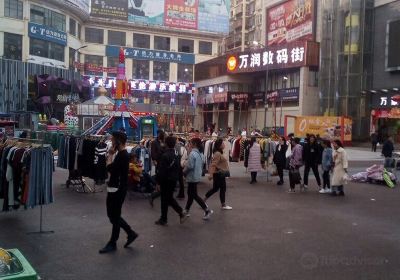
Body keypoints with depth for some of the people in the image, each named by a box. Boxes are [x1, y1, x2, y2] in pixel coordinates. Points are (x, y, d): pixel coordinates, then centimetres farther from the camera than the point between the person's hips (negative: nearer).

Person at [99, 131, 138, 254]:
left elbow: (110, 168, -25)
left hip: (117, 190, -10)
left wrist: (110, 155, -13)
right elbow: (113, 169, 11)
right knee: (113, 215, 16)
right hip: (114, 188, 10)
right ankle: (131, 233, 25)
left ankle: (112, 243, 14)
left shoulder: (123, 155, -19)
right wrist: (112, 154, 2)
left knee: (114, 216, 1)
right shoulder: (121, 154, 12)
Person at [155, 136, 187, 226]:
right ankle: (181, 213, 14)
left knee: (165, 199, 5)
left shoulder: (165, 156, -21)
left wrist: (158, 182, -13)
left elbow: (161, 171, -20)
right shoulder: (176, 155, 4)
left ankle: (163, 219, 16)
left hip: (166, 180, -7)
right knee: (170, 198, 21)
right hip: (174, 179, 7)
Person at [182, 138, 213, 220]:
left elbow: (190, 166, -22)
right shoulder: (199, 154, 8)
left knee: (194, 195, -1)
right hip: (197, 176, 9)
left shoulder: (192, 153, -21)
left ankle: (207, 210, -2)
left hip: (192, 177, -9)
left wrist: (184, 171, -5)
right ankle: (186, 210, 26)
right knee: (190, 194, 16)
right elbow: (201, 166, 15)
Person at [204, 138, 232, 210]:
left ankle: (203, 201, 17)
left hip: (220, 174, 10)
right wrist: (211, 174, -29)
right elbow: (213, 165, -25)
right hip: (219, 174, -10)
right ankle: (223, 205, 10)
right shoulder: (217, 154, -19)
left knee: (215, 188, 13)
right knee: (223, 189, 0)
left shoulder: (219, 153, 13)